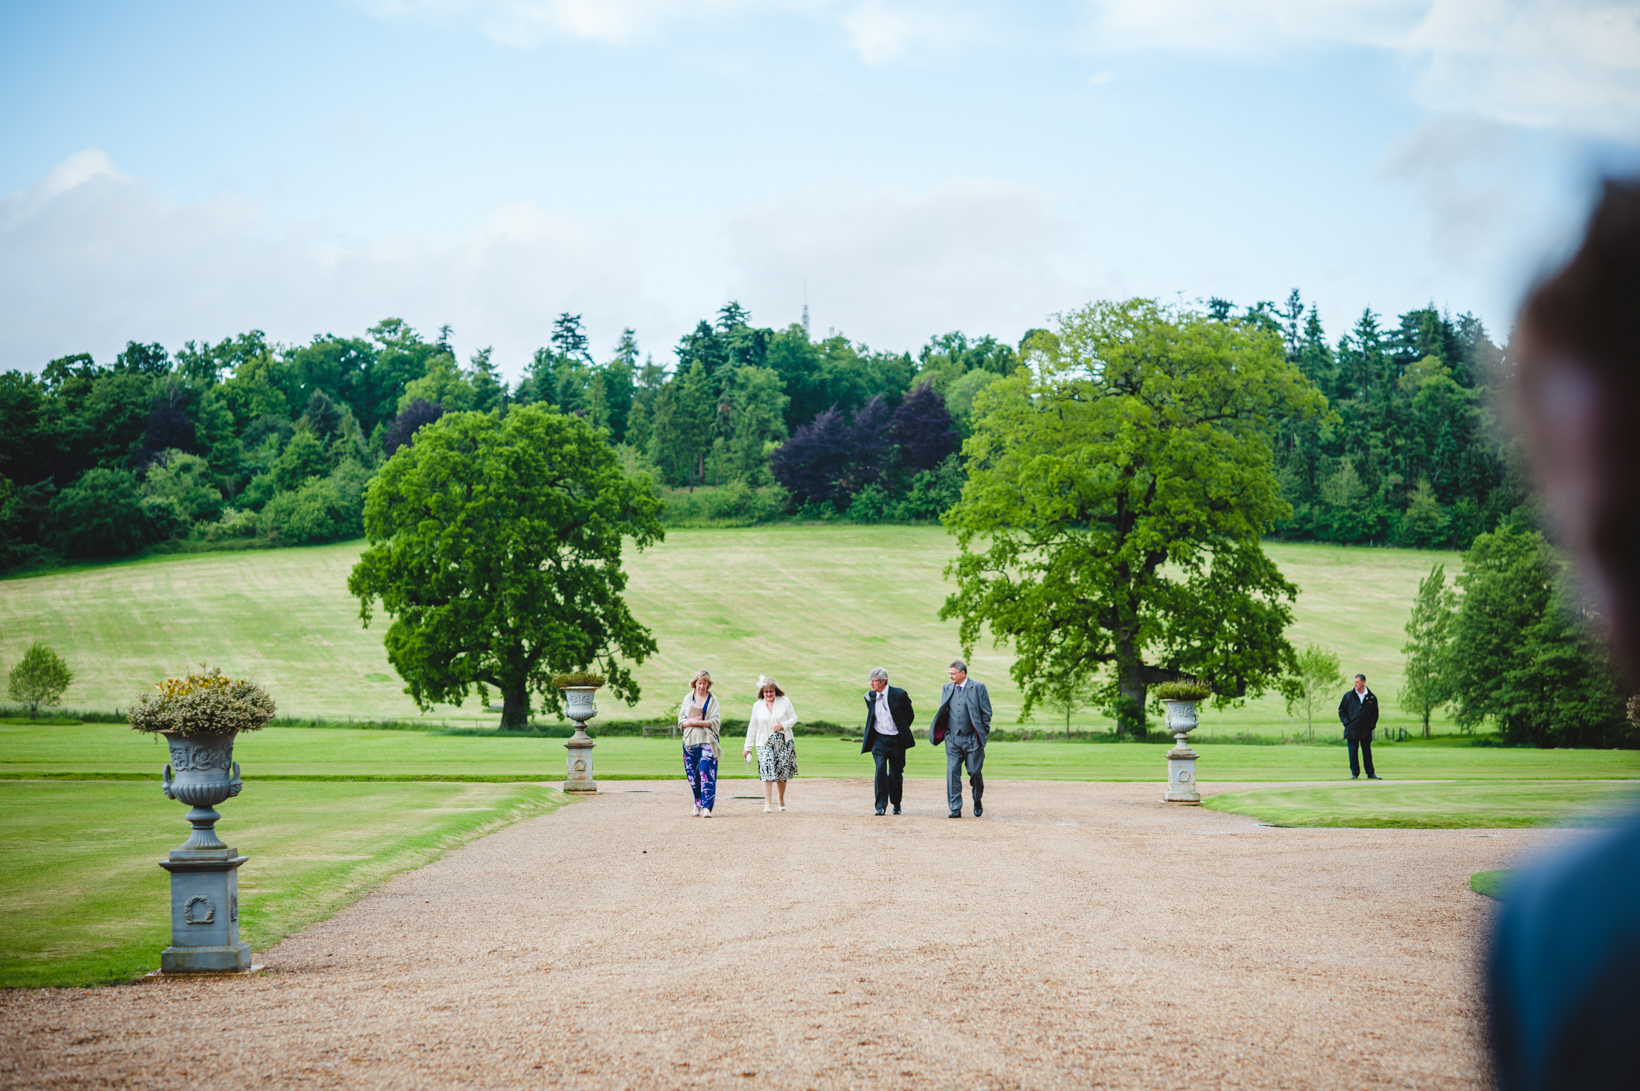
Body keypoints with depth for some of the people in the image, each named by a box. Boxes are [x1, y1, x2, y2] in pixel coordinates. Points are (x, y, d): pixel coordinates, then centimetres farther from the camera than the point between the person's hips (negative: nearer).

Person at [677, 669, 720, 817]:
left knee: (706, 772, -13)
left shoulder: (712, 699, 5)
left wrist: (699, 722, -14)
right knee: (692, 775, 4)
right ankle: (698, 804, 19)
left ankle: (706, 806, -16)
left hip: (707, 741, -3)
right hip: (690, 741, 3)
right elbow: (681, 721, 7)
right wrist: (691, 722, -13)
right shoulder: (688, 698, 11)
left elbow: (715, 722, -3)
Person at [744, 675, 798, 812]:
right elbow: (752, 727, 12)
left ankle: (782, 798, 28)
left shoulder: (785, 702, 3)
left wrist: (783, 725, -14)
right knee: (766, 771, -15)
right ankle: (768, 804, -16)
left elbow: (794, 718, 7)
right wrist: (748, 747, 12)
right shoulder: (757, 706, 7)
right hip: (765, 743, 0)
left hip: (784, 743, 0)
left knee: (782, 772, 2)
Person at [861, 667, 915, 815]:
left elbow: (910, 715, 2)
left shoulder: (899, 694, -10)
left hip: (896, 740, -1)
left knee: (896, 773, 7)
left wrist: (901, 732, 6)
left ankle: (896, 804, 28)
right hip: (879, 739, 1)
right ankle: (881, 805, -13)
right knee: (880, 768, -16)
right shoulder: (869, 696, 2)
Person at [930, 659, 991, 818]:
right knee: (952, 772, -5)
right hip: (952, 738, 3)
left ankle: (977, 801, 28)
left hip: (972, 739, -3)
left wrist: (982, 733, -2)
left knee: (974, 772, 2)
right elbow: (943, 711, 17)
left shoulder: (978, 687, -3)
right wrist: (943, 731, 7)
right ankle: (955, 809, -3)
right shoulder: (947, 688, 10)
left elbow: (986, 712, 0)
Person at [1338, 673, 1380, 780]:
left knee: (1367, 753, 5)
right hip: (1352, 730, 0)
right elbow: (1341, 710, 10)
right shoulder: (1348, 696, 5)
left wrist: (1371, 725, -1)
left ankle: (1370, 773, 11)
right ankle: (1354, 773, 9)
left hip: (1366, 731, 0)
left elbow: (1375, 714, 11)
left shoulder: (1371, 697, 5)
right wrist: (1346, 722, -2)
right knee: (1353, 753, 1)